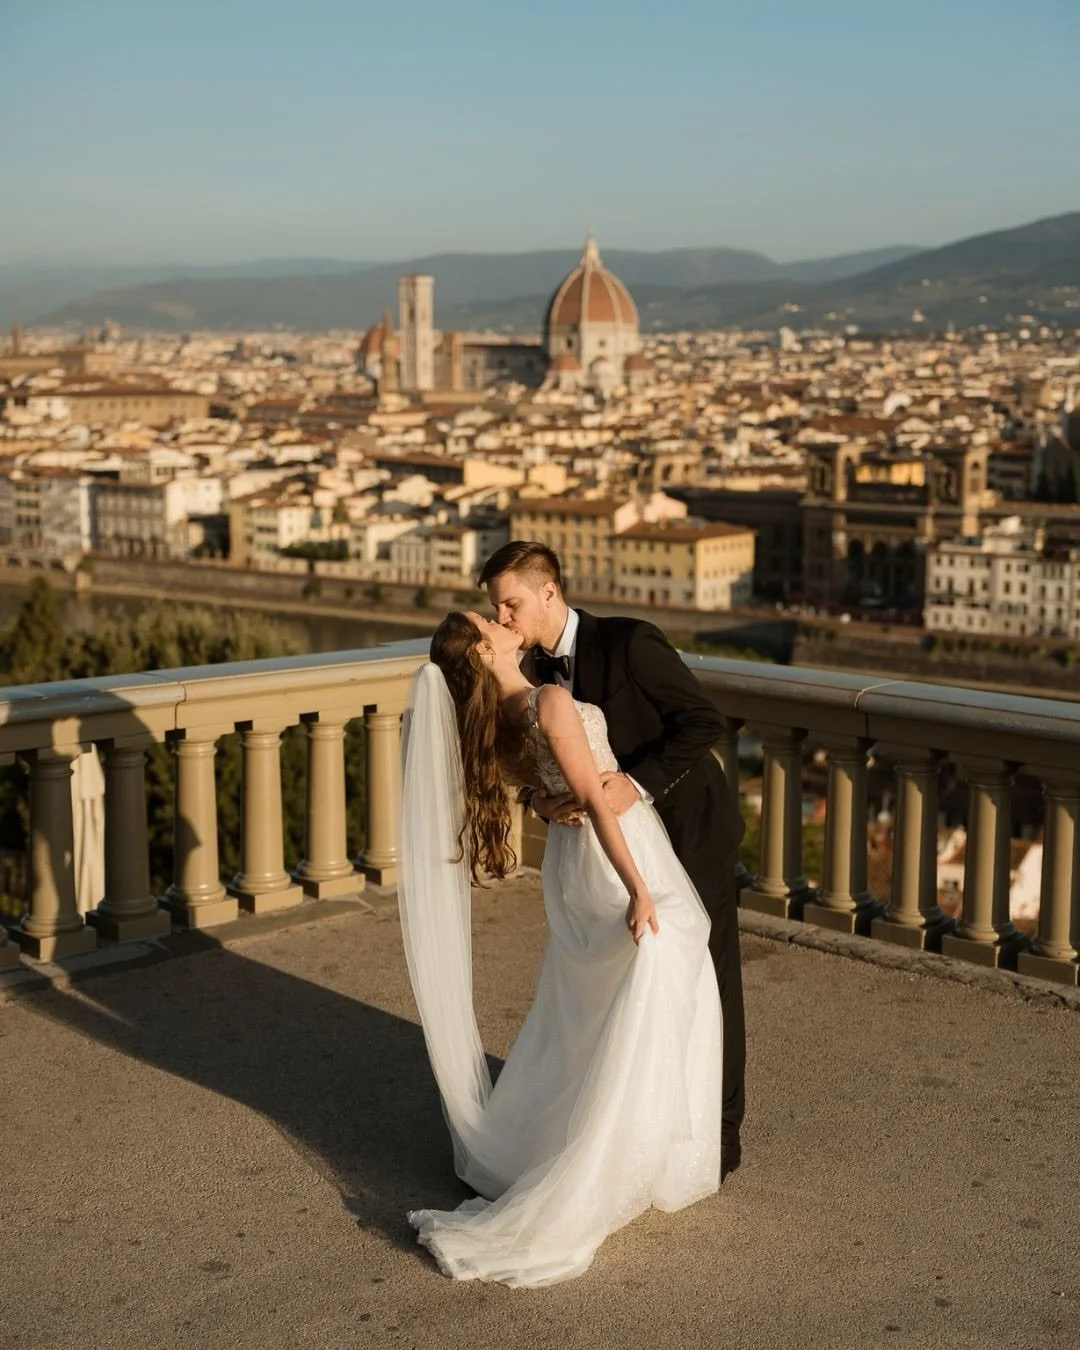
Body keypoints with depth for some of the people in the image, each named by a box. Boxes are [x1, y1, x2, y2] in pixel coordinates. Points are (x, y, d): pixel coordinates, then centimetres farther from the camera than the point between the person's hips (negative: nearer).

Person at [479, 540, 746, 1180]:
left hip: (692, 827, -7)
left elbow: (705, 720, -25)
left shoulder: (629, 642, -22)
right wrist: (544, 801, -21)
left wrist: (639, 782, -35)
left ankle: (721, 1131, 17)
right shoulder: (537, 671, 0)